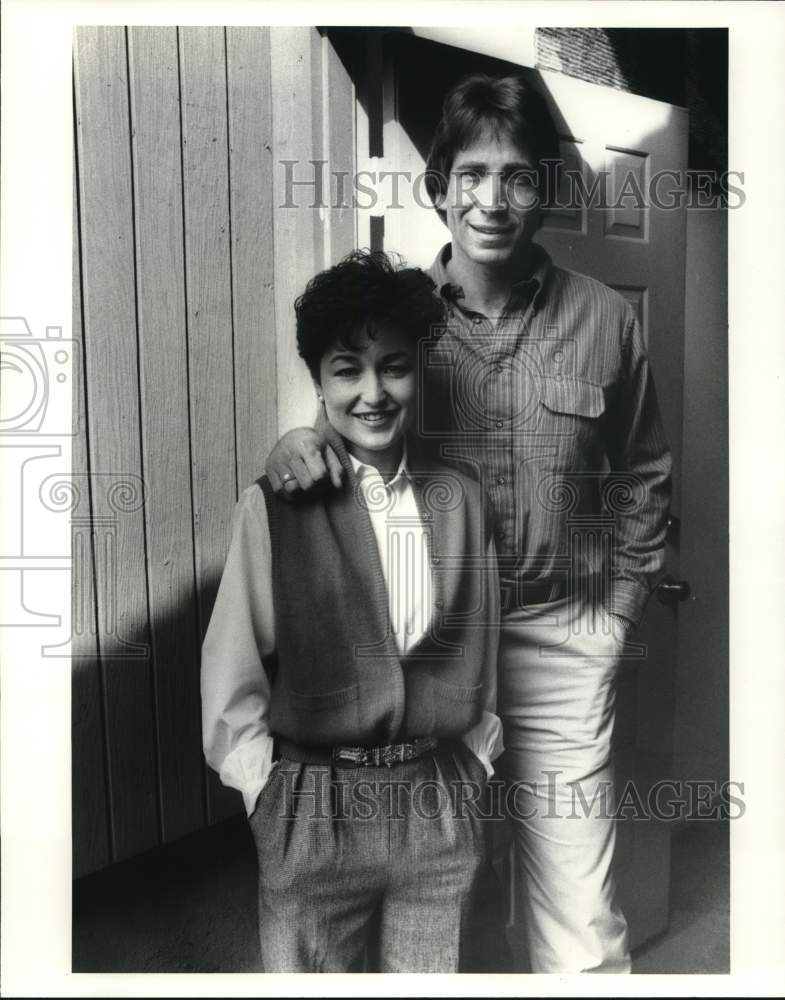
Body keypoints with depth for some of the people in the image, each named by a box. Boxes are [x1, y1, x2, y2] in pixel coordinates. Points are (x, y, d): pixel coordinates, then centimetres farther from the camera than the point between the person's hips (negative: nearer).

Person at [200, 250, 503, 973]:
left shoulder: (460, 500, 0)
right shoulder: (273, 506, -9)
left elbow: (481, 647, 8)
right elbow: (232, 666, -3)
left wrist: (474, 766, 7)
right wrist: (271, 790, -3)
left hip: (442, 808, 3)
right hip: (313, 809, -2)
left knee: (431, 974, 18)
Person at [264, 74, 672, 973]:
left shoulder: (604, 319, -1)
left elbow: (643, 472, 9)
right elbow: (345, 418, 7)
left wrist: (618, 605, 3)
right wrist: (297, 440, -16)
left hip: (559, 641, 0)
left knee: (580, 927, 10)